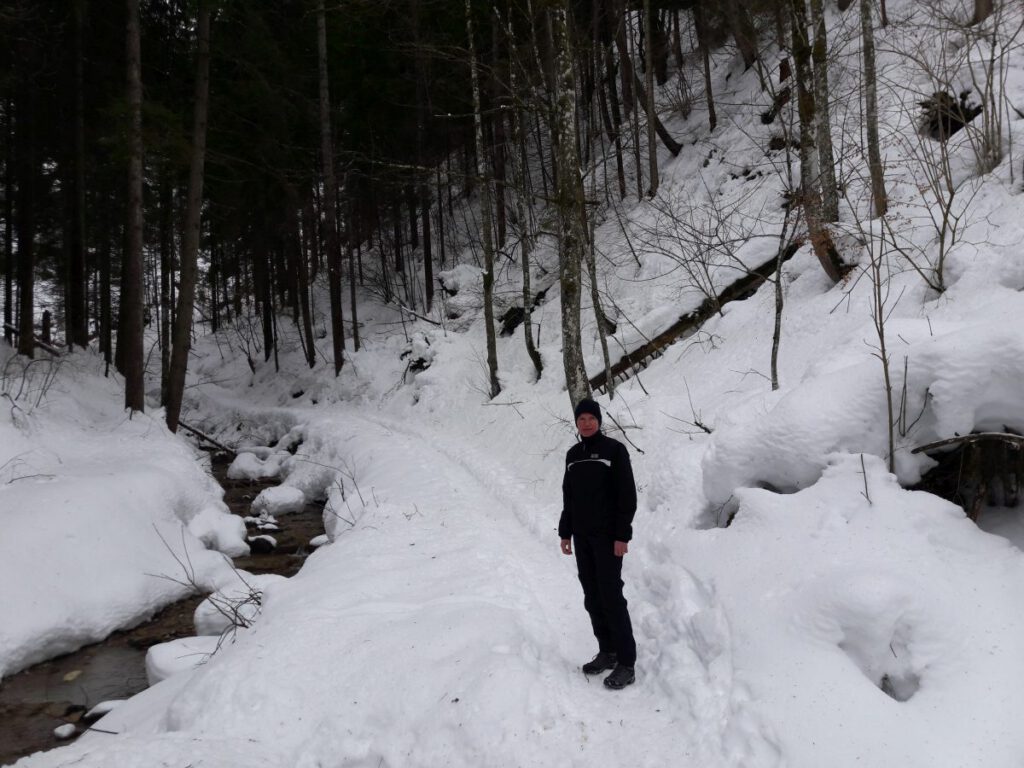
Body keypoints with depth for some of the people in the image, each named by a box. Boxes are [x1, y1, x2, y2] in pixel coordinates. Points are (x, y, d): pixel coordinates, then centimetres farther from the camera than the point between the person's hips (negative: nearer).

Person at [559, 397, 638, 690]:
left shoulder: (614, 449, -7)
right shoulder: (573, 455, 10)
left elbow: (627, 495, -11)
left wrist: (622, 534, -16)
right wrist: (565, 532, 13)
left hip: (608, 535, -6)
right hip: (582, 536, 6)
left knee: (611, 596, -7)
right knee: (592, 597, 9)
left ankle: (626, 663, -1)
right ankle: (607, 651, 20)